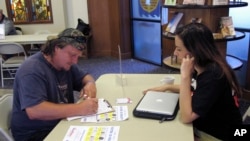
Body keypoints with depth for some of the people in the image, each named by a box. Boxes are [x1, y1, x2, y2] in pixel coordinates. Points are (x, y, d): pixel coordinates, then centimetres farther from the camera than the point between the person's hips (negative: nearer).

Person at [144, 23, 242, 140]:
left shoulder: (214, 75, -29)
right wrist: (167, 87, 5)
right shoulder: (201, 67, -4)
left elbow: (186, 117, -28)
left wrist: (185, 76, -29)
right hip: (202, 125, 7)